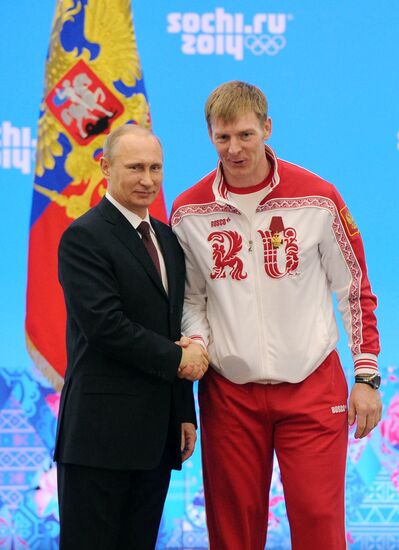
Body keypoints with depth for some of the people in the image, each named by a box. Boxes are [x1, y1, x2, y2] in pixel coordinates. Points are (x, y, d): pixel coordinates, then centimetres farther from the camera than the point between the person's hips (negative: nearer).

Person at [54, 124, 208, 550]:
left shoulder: (166, 238, 16)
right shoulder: (84, 236, -8)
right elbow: (105, 324, -18)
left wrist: (185, 413, 15)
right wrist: (177, 359, -9)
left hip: (157, 434, 7)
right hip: (101, 431, -7)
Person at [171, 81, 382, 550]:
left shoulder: (318, 199, -5)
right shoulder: (189, 211, 1)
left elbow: (356, 290, 2)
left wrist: (366, 377, 0)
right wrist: (197, 340, -7)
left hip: (312, 387, -2)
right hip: (229, 393, 2)